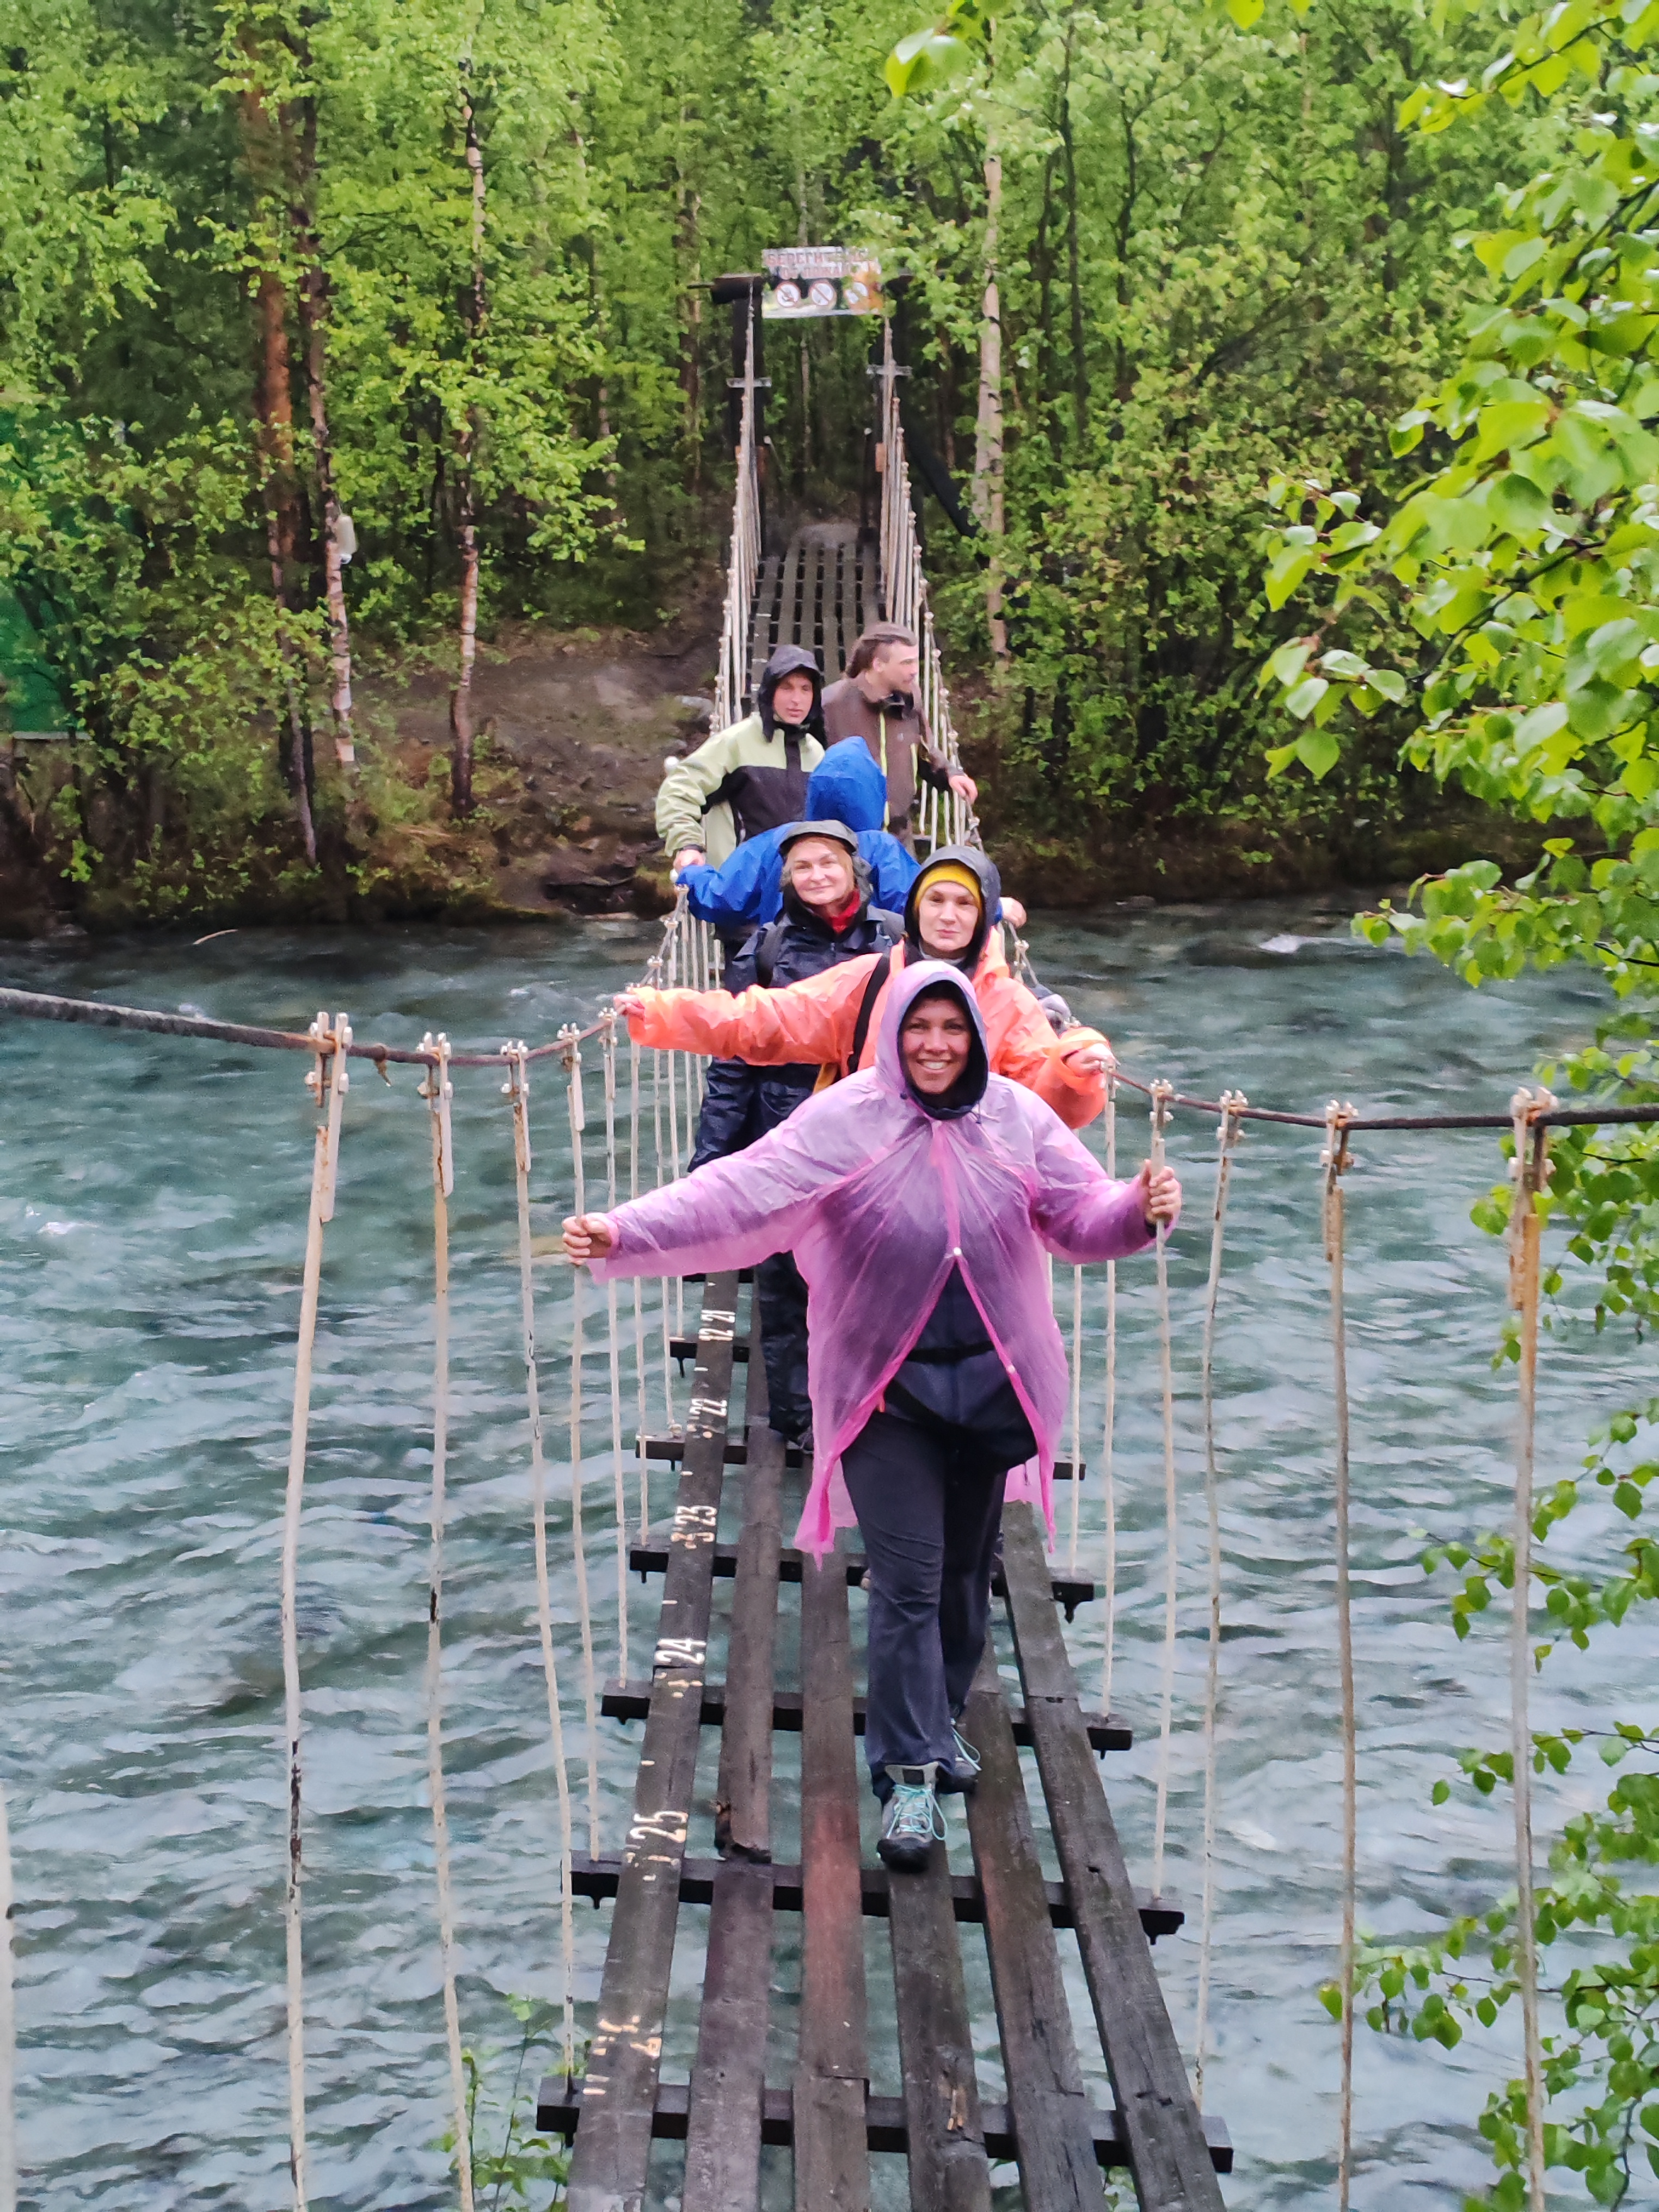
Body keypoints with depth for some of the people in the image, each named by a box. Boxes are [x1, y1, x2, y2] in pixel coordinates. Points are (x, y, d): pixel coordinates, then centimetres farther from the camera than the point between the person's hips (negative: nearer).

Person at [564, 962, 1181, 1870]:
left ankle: (939, 1720, 37)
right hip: (887, 1387, -4)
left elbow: (1082, 1216, 1)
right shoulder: (843, 1121, -11)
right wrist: (624, 1232, -31)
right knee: (907, 1581, -6)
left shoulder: (1017, 1117, -1)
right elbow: (738, 1194, -19)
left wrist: (1140, 1210, -21)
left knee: (966, 1570, 16)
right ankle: (909, 1771, 3)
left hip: (988, 1381, 4)